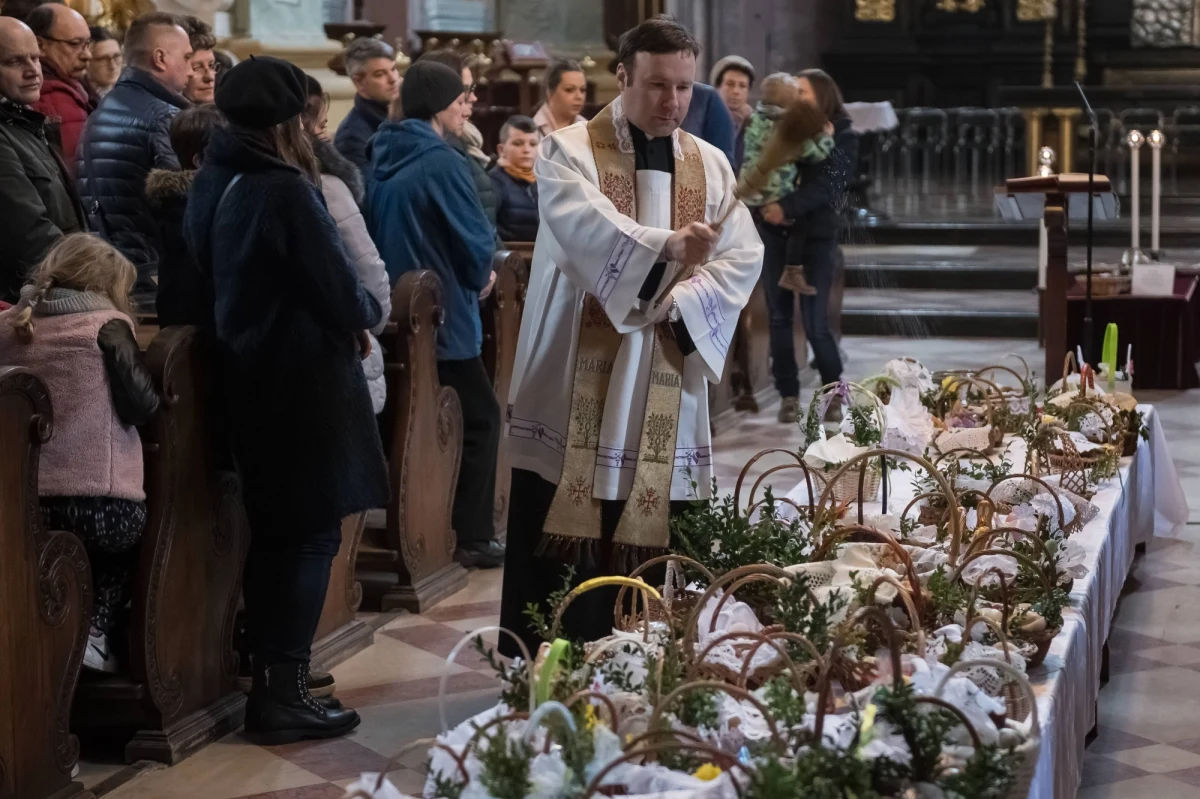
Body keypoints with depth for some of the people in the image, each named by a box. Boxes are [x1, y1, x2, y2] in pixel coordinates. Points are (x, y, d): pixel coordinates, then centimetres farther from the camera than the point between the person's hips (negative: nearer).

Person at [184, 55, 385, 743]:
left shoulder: (215, 184, 6)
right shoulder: (285, 192, -20)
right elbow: (341, 293, -19)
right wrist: (367, 315, 5)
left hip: (249, 371, 9)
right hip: (303, 378, -9)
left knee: (273, 530, 18)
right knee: (312, 533, -2)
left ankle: (273, 675, 27)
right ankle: (283, 694, 0)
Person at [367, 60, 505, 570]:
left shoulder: (385, 160, 8)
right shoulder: (442, 163, -16)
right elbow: (477, 241, -16)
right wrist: (481, 276, 7)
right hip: (442, 317, -8)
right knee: (479, 419, 2)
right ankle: (471, 538, 0)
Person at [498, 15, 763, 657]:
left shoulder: (710, 165, 12)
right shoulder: (568, 152, -3)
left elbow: (742, 257, 3)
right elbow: (586, 230, -23)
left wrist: (677, 304, -14)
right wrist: (666, 246, -40)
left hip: (664, 397, 4)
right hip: (574, 385, -4)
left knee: (641, 550, 4)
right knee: (555, 553, -3)